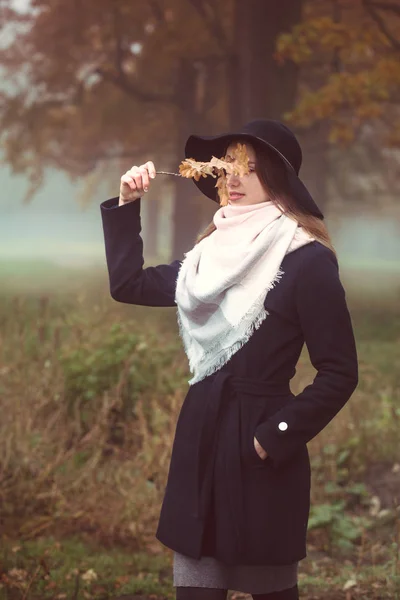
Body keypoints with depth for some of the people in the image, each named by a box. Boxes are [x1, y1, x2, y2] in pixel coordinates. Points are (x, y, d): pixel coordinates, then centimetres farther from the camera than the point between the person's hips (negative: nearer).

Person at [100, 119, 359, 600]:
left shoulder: (308, 261, -11)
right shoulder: (214, 251, 11)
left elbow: (339, 373, -12)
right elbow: (128, 284, 18)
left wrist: (276, 438, -15)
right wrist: (127, 206, 10)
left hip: (259, 456, -6)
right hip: (200, 440, 6)